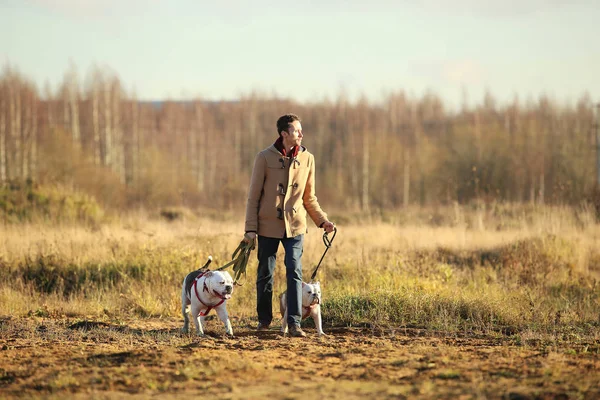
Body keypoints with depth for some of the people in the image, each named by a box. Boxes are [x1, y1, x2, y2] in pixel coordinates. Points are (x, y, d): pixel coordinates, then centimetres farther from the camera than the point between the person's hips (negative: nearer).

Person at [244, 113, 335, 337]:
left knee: (294, 273, -9)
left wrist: (322, 220, 2)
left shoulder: (307, 159, 5)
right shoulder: (265, 158, -4)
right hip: (268, 226, -1)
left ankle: (294, 322, -10)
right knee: (265, 274, 7)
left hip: (294, 226, 2)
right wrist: (250, 228, -7)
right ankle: (264, 319, 23)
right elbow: (254, 196, -2)